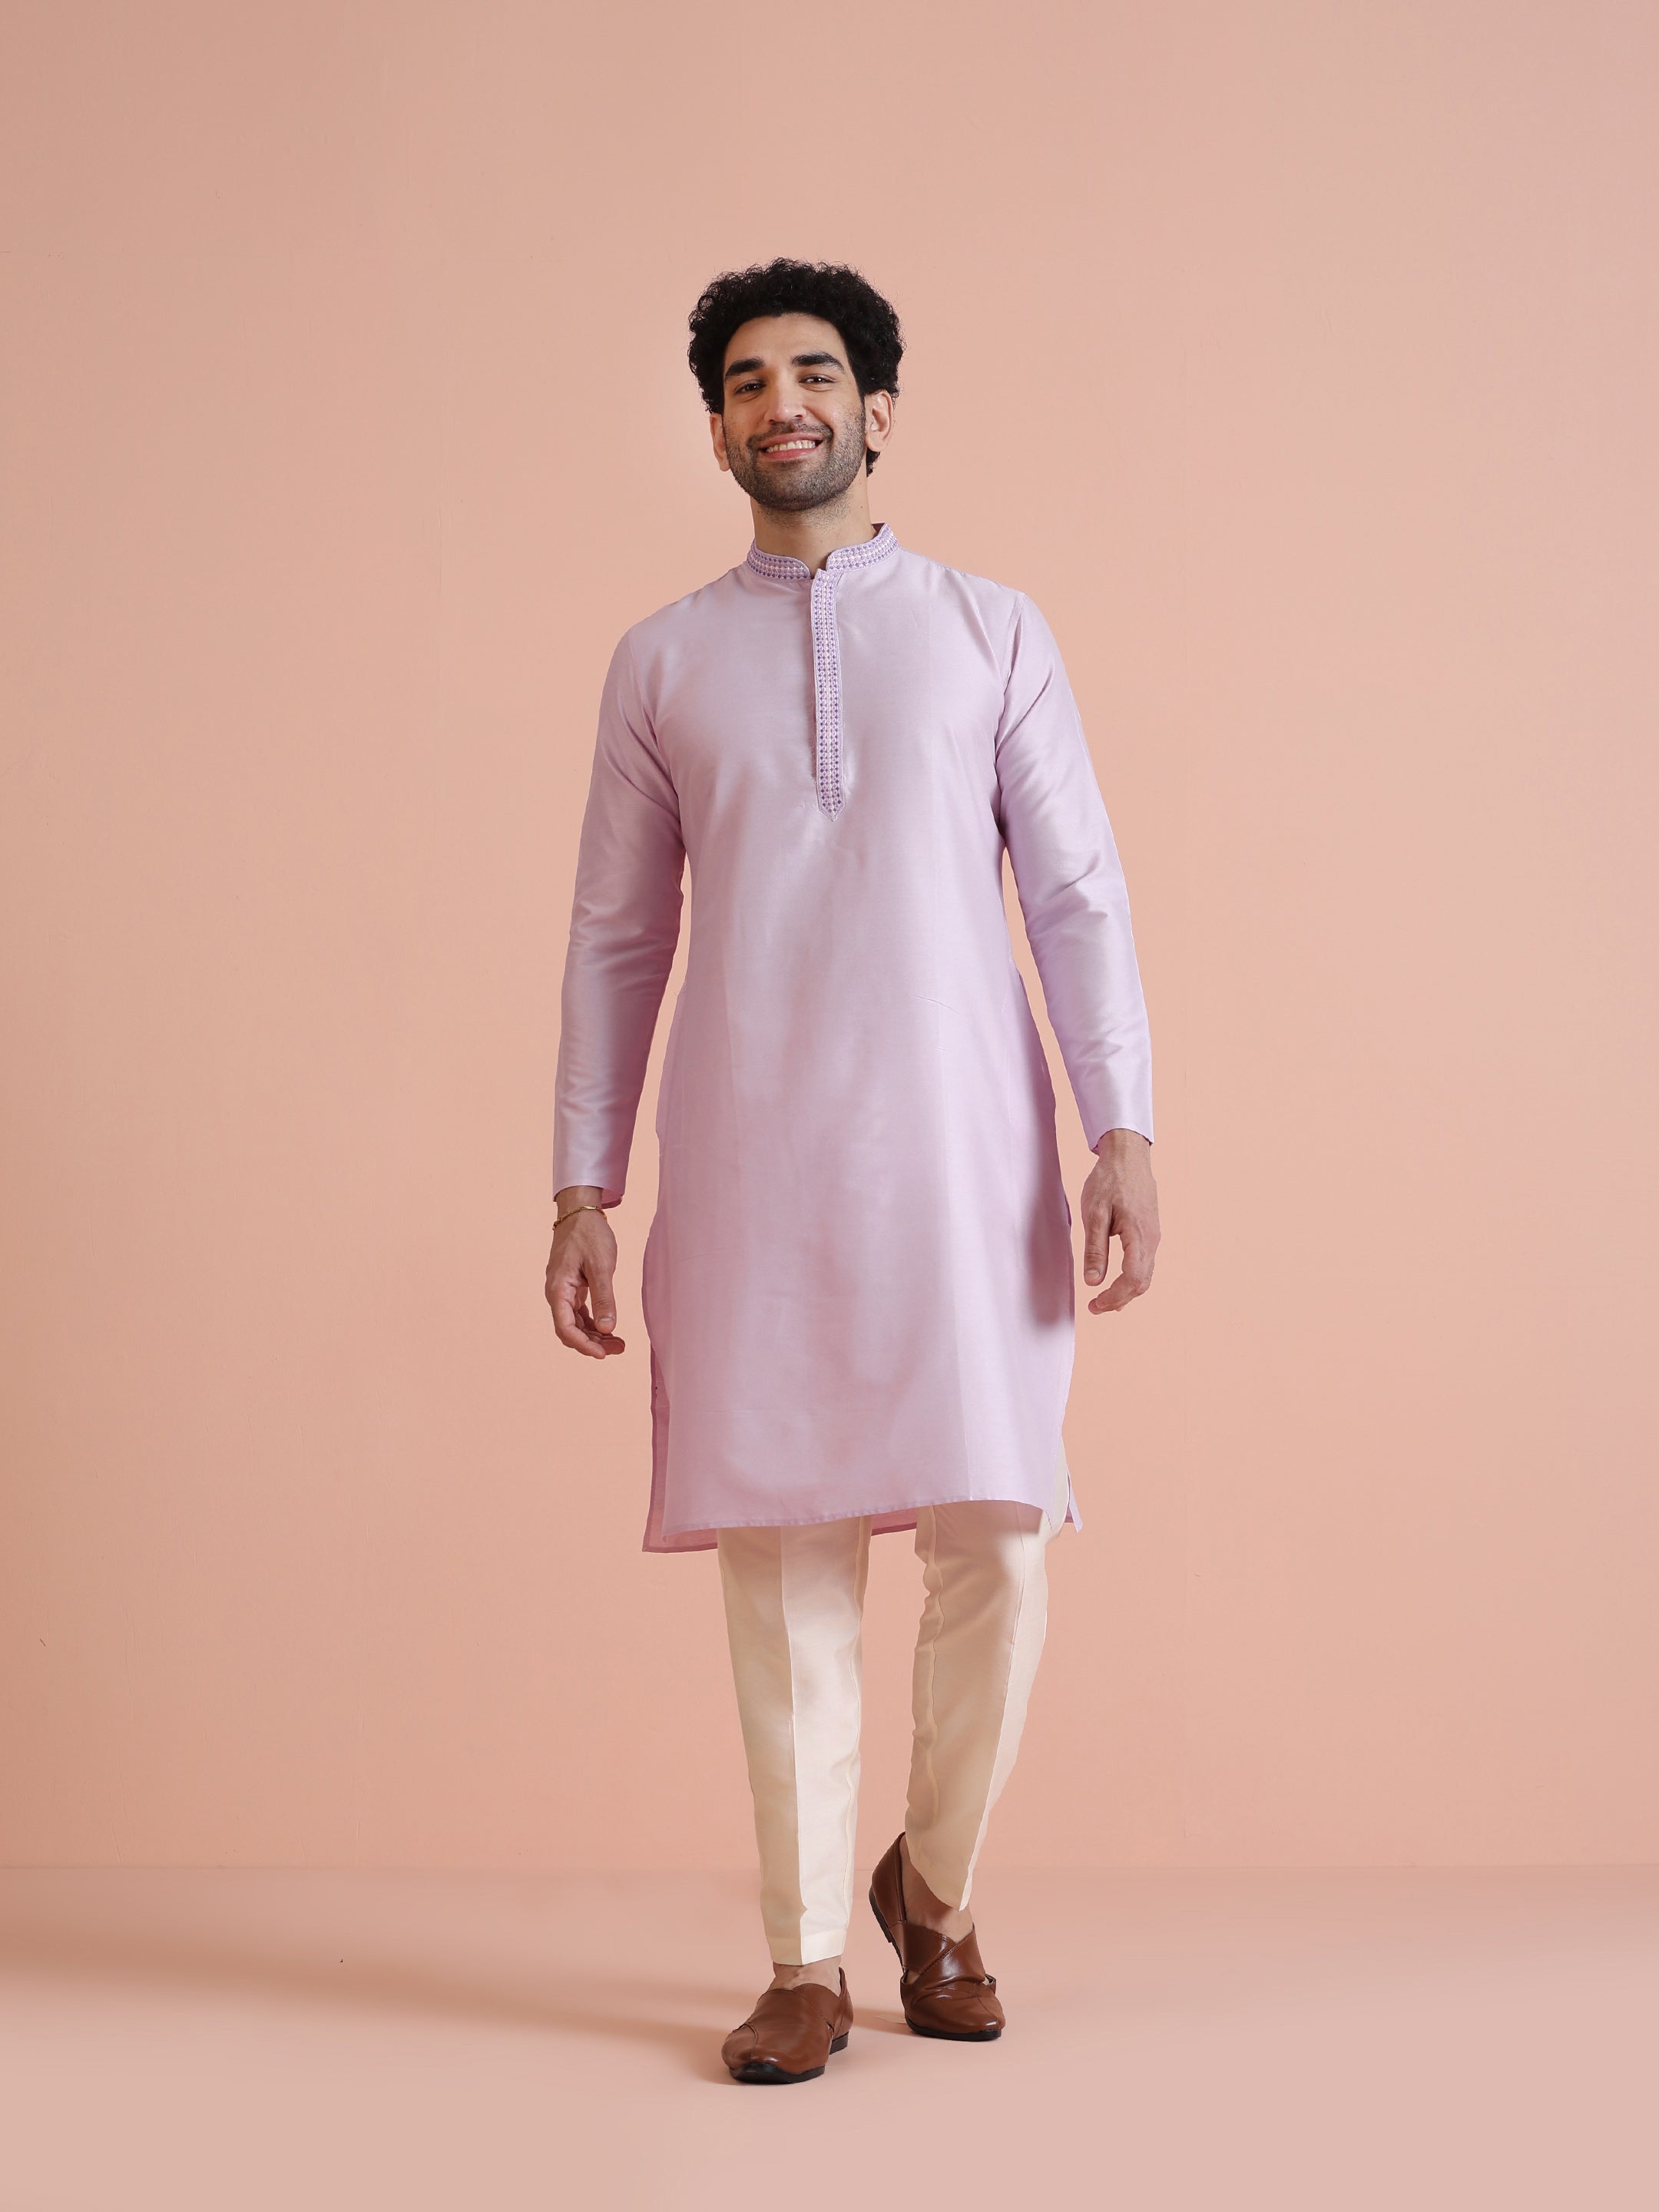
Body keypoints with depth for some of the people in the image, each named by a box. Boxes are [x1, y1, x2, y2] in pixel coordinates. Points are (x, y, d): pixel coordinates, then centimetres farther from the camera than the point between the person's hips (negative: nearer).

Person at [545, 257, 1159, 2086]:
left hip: (962, 1148, 0)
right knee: (781, 1555, 0)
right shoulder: (662, 663, 12)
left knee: (997, 1540, -3)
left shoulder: (992, 634, 10)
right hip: (749, 1160, 1)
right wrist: (583, 1187, 6)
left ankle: (931, 1883, 22)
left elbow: (1079, 895, 5)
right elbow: (616, 936, 12)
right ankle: (807, 1964, 11)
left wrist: (1125, 1131, -6)